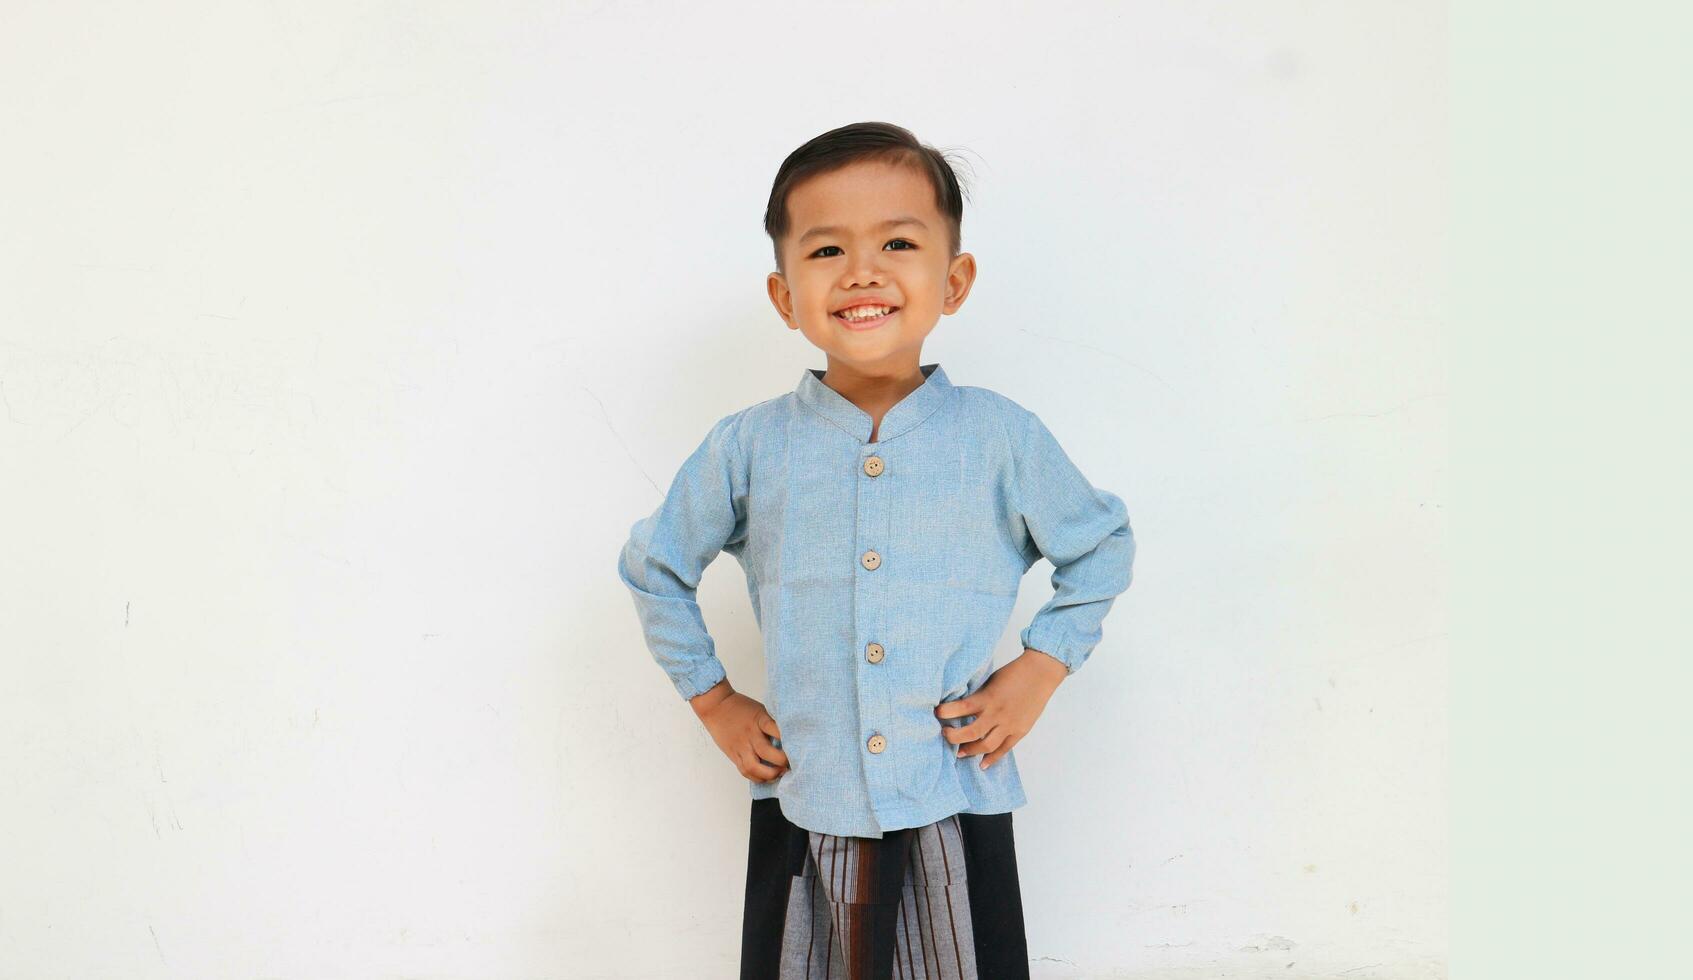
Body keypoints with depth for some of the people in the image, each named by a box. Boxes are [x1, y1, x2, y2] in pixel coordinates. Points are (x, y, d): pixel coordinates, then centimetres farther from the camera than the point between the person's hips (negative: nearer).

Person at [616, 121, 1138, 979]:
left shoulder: (1001, 439, -5)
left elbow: (1101, 547, 10)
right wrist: (712, 700, 8)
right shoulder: (748, 448, -4)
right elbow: (654, 565, 11)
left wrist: (1040, 670, 1)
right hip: (803, 811, 1)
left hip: (955, 812, 0)